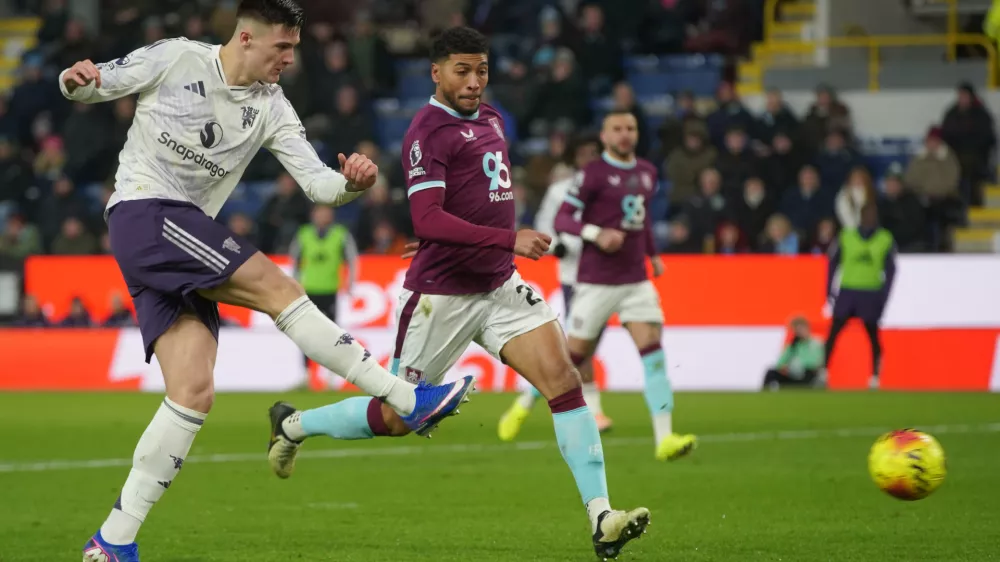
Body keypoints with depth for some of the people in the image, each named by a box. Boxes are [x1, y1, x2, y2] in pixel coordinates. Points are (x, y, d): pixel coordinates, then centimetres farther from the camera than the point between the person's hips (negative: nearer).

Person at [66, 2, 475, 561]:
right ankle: (409, 400, -17)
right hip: (143, 214, -7)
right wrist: (77, 80, -22)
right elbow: (90, 86, 3)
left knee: (194, 394, -6)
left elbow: (316, 181, 2)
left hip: (183, 236, 7)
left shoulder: (271, 107, 9)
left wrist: (349, 184, -21)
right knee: (277, 286, -18)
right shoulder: (176, 59, -3)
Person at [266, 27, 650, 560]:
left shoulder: (491, 120, 12)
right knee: (394, 419, 5)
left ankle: (601, 517, -17)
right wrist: (509, 240, -31)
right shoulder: (427, 131, -15)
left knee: (563, 379, -13)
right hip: (441, 293, -7)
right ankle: (293, 425, 33)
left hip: (499, 286, 7)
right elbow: (427, 220, -26)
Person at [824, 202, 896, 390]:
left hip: (871, 293, 0)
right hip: (847, 291, 1)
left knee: (873, 334, 3)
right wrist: (829, 290, 3)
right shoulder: (846, 237, 3)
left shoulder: (886, 240, 3)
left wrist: (884, 296, -4)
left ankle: (875, 376, 6)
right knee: (834, 331, -2)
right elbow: (834, 263, 8)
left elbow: (890, 270, 3)